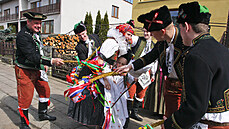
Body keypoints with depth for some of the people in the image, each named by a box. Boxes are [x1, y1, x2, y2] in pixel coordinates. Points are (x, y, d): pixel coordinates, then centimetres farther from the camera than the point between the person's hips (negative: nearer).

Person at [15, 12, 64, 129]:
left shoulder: (36, 32, 5)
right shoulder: (22, 36, -23)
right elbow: (32, 56, -33)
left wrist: (43, 64, 13)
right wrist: (52, 61, -41)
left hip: (37, 69, 9)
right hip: (25, 71, -8)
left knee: (45, 90, 15)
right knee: (25, 97, 3)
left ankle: (42, 114, 36)